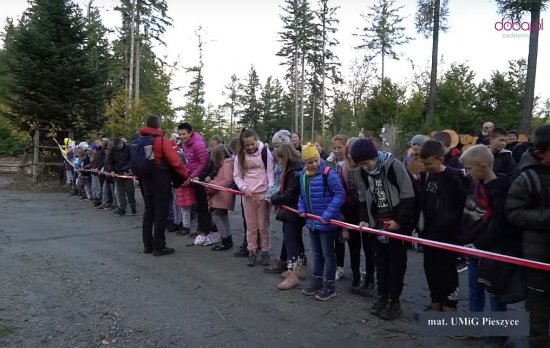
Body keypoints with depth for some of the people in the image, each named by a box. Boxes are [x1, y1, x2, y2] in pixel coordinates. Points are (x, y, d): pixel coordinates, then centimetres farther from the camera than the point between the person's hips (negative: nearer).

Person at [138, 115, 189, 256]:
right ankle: (159, 247, 2)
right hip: (161, 181, -7)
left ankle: (147, 245, 20)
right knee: (161, 213, -2)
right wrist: (186, 175, -10)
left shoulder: (140, 141, 8)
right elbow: (175, 160, -17)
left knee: (149, 212, 14)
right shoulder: (161, 140, -13)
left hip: (147, 180, 7)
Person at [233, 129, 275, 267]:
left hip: (263, 193, -2)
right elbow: (237, 175, 6)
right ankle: (252, 252, 18)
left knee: (263, 226, 6)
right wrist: (244, 188, -11)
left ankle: (265, 252, 19)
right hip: (248, 194, 2)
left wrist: (271, 190, -17)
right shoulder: (240, 155, 3)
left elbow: (270, 172, -7)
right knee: (251, 226, 8)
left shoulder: (265, 151, -6)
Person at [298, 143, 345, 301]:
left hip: (327, 221, -7)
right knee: (316, 252, 19)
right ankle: (317, 280, 33)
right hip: (312, 220, 7)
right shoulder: (303, 174, 4)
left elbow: (340, 194, -20)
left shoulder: (328, 173, -19)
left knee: (327, 253, 5)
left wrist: (328, 214, -24)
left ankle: (329, 285, 18)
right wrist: (301, 208, 1)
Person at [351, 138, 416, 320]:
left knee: (397, 262, 4)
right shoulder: (362, 172, -3)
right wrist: (364, 219, -3)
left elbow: (408, 196, -16)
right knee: (381, 261, 12)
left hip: (399, 223, -5)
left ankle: (394, 301, 15)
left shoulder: (394, 165, -18)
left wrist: (399, 221, -17)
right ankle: (382, 297, 25)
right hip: (378, 223, 5)